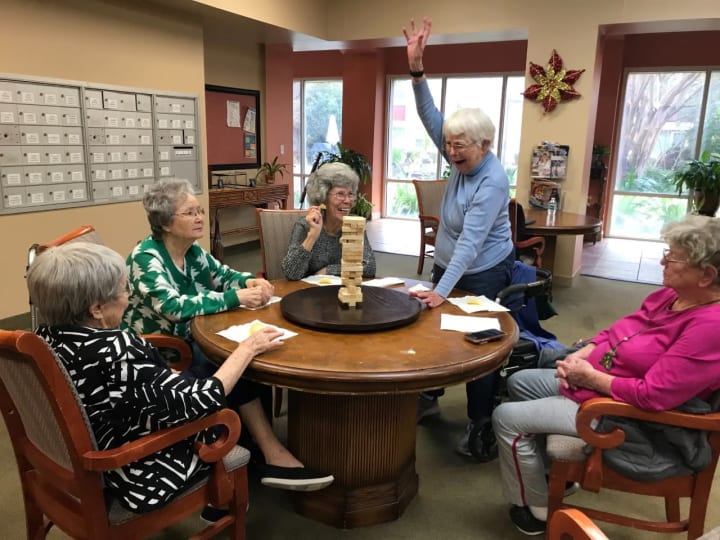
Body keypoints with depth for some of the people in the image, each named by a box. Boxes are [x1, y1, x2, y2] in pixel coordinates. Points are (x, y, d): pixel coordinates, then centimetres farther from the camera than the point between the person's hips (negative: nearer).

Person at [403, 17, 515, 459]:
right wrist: (417, 69, -22)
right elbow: (431, 117, -10)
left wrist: (443, 290, -36)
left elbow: (471, 240, -32)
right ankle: (428, 398, 35)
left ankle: (482, 425, 16)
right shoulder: (461, 160, -5)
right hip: (449, 267, 8)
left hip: (483, 274, -8)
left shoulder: (493, 181, -26)